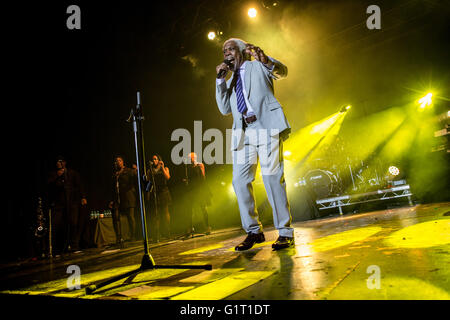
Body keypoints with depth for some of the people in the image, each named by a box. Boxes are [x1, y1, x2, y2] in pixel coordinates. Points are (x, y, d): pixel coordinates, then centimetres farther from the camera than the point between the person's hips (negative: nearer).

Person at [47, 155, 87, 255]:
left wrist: (83, 197, -2)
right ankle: (56, 250, -1)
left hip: (72, 202, 0)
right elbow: (48, 184, 4)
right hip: (58, 203, 1)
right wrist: (56, 176, -8)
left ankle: (74, 246, -3)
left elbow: (80, 185, 9)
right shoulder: (53, 174, 20)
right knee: (56, 225, -8)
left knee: (74, 223, -9)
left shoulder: (72, 173, 18)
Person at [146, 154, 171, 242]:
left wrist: (162, 167, -12)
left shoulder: (165, 169, 12)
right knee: (156, 214, -4)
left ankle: (168, 233, 3)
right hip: (153, 193, 1)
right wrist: (147, 194, 2)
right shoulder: (149, 171, 16)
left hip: (163, 193, -1)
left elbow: (167, 177, -6)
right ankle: (156, 236, -4)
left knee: (165, 212, -4)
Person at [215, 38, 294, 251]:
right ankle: (253, 231, 10)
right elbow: (224, 109, 14)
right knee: (240, 181, -1)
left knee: (272, 178, -12)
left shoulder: (258, 66, 16)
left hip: (266, 127, -5)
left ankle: (285, 233, -5)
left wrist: (264, 59, -23)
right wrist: (220, 79, 6)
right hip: (243, 133, 5)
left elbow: (282, 71, -3)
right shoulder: (230, 81, 27)